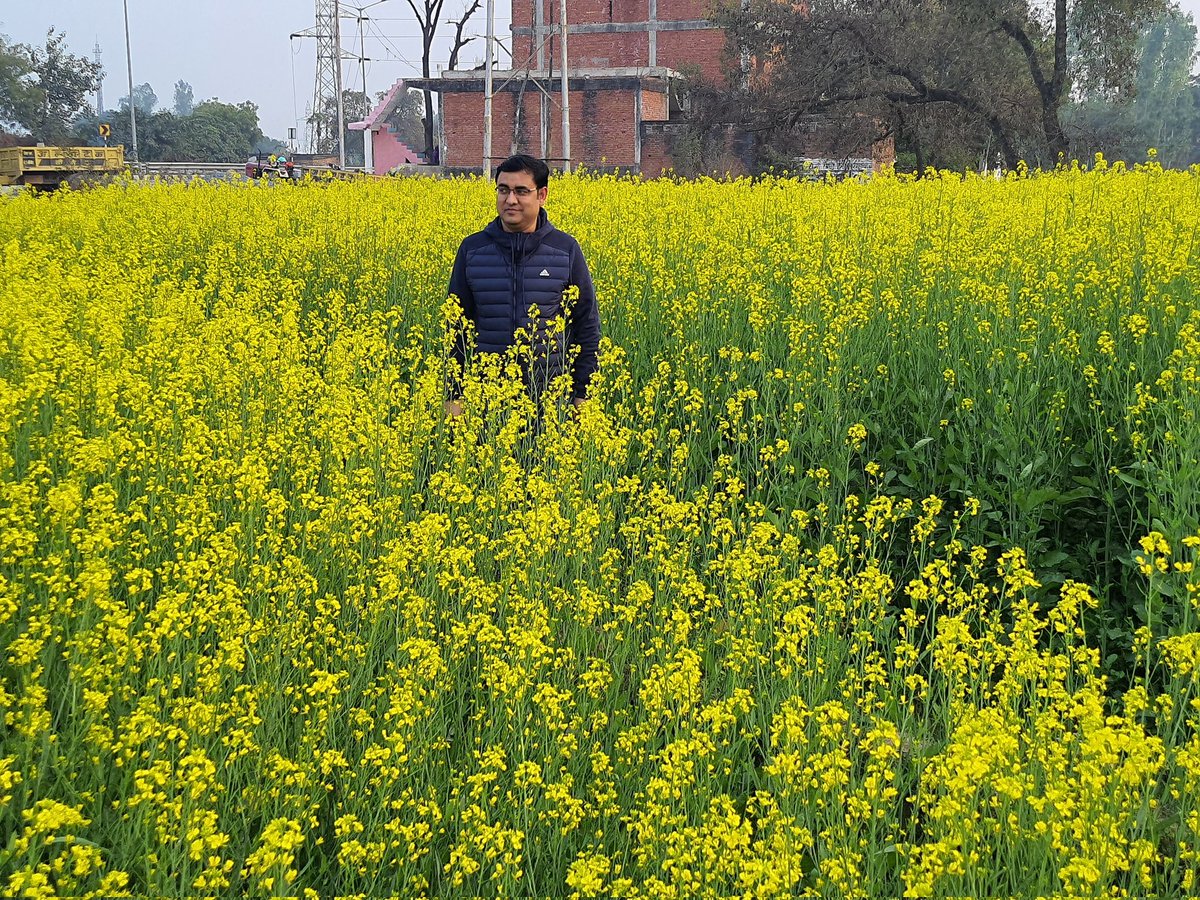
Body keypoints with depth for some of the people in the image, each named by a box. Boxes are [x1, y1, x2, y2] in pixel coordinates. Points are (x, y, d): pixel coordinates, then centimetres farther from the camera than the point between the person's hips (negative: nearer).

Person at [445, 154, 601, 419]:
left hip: (551, 395, -1)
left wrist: (584, 396, 1)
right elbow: (457, 328, 9)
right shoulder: (471, 250, 4)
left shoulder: (566, 250, 2)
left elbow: (587, 326, 5)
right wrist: (453, 397, 4)